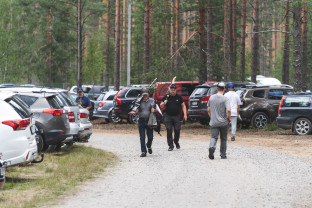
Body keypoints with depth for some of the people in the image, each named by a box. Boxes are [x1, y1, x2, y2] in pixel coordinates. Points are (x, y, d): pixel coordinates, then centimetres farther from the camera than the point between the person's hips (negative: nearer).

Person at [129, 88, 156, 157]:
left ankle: (149, 146, 32)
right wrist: (134, 112, -17)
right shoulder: (140, 101, 9)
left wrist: (153, 110, -27)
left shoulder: (151, 101, 6)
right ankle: (143, 152, 3)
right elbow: (137, 110, 5)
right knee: (142, 137, -2)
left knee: (150, 137, 0)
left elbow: (152, 110, -3)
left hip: (149, 121, -1)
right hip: (141, 121, 1)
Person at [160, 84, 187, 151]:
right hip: (168, 116, 0)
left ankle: (176, 142, 26)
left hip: (176, 116, 0)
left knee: (177, 130, 0)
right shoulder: (166, 97, 3)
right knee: (169, 131, -5)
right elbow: (161, 106, 6)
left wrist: (185, 114, -2)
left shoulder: (179, 97, 3)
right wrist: (164, 103, -17)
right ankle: (170, 145, 1)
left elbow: (183, 106, 7)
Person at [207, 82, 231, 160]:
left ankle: (212, 147, -32)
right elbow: (228, 110, -22)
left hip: (213, 122, 2)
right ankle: (223, 155, 19)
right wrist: (229, 118, -5)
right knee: (223, 139, 13)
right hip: (223, 122, -2)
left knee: (214, 137, -2)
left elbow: (208, 110, 11)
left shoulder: (211, 98, 3)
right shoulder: (225, 99, -11)